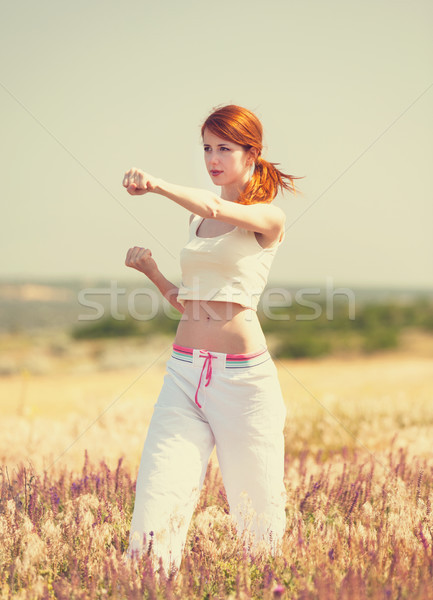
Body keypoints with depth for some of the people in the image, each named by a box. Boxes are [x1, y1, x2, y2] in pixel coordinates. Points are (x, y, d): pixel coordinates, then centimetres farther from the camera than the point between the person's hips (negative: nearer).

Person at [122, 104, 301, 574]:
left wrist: (157, 185, -37)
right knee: (157, 495, -9)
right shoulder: (197, 219, 17)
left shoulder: (268, 218, -2)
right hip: (184, 371, 5)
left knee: (255, 505, 6)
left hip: (241, 376, -5)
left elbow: (217, 210, -25)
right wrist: (151, 271, 8)